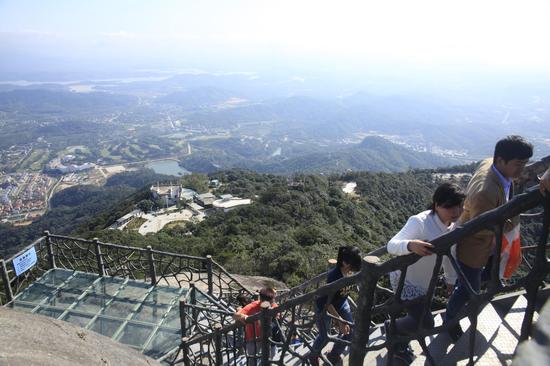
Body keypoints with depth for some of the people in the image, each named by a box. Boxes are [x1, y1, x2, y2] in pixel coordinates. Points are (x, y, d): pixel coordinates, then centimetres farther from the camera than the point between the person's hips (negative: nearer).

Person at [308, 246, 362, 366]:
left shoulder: (352, 271, -23)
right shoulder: (334, 276, -39)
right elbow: (328, 303, -30)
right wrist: (340, 321, -32)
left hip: (341, 303, 5)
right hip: (324, 306, -5)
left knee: (351, 331, 3)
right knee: (324, 336, 7)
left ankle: (333, 356, 30)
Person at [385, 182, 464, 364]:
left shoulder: (452, 225, -6)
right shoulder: (420, 221, -31)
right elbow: (391, 245, -37)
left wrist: (451, 278, 17)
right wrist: (410, 245, -57)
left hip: (424, 282, 8)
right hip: (405, 280, -8)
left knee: (418, 318, 22)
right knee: (426, 324, -5)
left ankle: (400, 344, 50)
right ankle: (391, 328, 24)